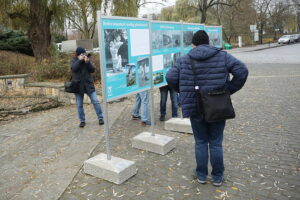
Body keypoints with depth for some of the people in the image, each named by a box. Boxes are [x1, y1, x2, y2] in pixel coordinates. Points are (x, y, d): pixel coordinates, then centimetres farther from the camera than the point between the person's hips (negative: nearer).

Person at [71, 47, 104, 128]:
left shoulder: (87, 60, 6)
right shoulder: (74, 61, 3)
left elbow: (92, 70, -4)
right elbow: (73, 68, -17)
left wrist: (87, 62, -16)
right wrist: (79, 60, -19)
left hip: (88, 84, 1)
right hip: (78, 86, 0)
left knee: (96, 101, -2)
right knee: (79, 105, 5)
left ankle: (100, 118, 7)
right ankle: (82, 121, 18)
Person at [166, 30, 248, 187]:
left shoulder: (184, 60, -3)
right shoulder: (222, 56, -1)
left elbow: (170, 78, -8)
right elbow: (242, 71, -9)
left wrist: (184, 92, 6)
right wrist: (230, 90, -1)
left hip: (196, 108, 0)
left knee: (201, 142, 15)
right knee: (216, 143, 13)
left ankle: (201, 175, 27)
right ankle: (217, 177, 25)